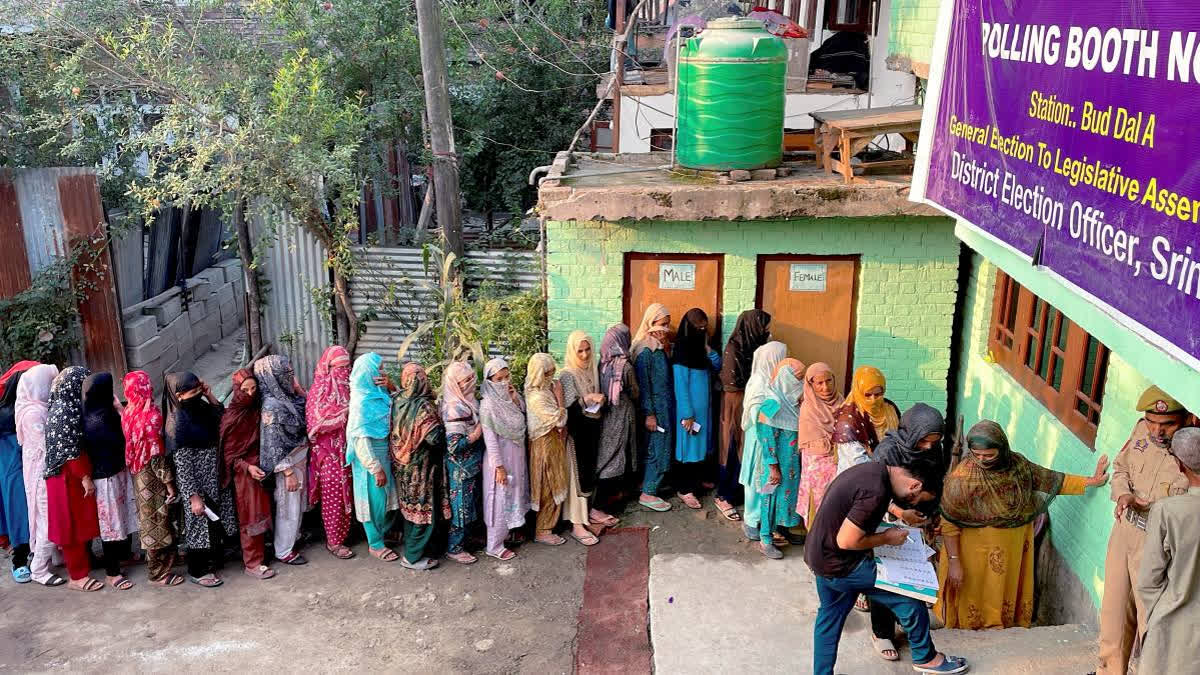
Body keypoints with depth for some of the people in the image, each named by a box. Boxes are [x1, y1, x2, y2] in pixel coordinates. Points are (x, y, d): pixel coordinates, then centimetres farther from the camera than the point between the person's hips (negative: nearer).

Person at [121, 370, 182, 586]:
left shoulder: (128, 412, 0)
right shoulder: (151, 415, -20)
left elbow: (130, 446, 3)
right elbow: (157, 454, -19)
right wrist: (169, 482, -14)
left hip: (139, 475, 7)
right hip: (152, 477, -7)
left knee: (149, 521, 19)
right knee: (157, 522, 4)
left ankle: (158, 566, 32)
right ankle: (158, 572, 14)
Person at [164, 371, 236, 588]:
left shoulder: (201, 408, -1)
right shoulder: (177, 424, -21)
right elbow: (182, 466, -20)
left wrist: (210, 396, 1)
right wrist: (193, 496, -19)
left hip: (216, 482, 7)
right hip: (198, 486, -7)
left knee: (215, 523, 18)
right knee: (199, 525, 7)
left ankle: (211, 563, 34)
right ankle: (197, 571, 24)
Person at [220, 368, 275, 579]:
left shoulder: (257, 410, 1)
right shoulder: (231, 418, -14)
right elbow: (227, 452, -12)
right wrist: (247, 467, -22)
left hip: (261, 468, 5)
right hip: (243, 473, -5)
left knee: (261, 514, 14)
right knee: (250, 517, 1)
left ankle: (260, 552, 28)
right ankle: (252, 563, 10)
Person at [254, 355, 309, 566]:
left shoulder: (287, 397, -1)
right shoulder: (272, 406, -25)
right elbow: (275, 444, -23)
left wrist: (296, 388, -4)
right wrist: (288, 473, -20)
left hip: (300, 458, 8)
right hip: (288, 463, -8)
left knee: (298, 503, 23)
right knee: (288, 507, 7)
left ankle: (294, 537, 43)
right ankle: (284, 551, 23)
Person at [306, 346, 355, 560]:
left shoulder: (348, 386, 8)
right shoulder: (319, 390, -9)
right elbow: (318, 423, -20)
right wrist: (347, 413, -21)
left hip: (346, 450, 6)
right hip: (328, 451, -5)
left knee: (346, 494, 10)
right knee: (333, 496, 2)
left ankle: (342, 533, 24)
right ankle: (333, 541, 11)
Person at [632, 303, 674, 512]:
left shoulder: (662, 347, 9)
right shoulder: (645, 350, -17)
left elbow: (668, 377, 12)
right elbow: (643, 384, -17)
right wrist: (648, 414, -17)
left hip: (666, 407, 9)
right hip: (654, 408, -9)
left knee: (663, 449, 14)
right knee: (658, 450, -4)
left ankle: (650, 486, 25)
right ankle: (647, 494, 5)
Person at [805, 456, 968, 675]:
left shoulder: (875, 469, 1)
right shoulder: (875, 491, -28)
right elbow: (846, 541, -27)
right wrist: (886, 538, -13)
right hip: (839, 564, -9)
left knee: (829, 616, 23)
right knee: (909, 598, 5)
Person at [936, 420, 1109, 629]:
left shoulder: (1017, 464, -11)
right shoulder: (962, 478, -27)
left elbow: (1050, 479, 4)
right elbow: (949, 524, -20)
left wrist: (1091, 481, 1)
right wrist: (954, 562, -19)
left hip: (1015, 547, 5)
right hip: (978, 550, -5)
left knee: (1008, 588, 21)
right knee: (974, 593, 12)